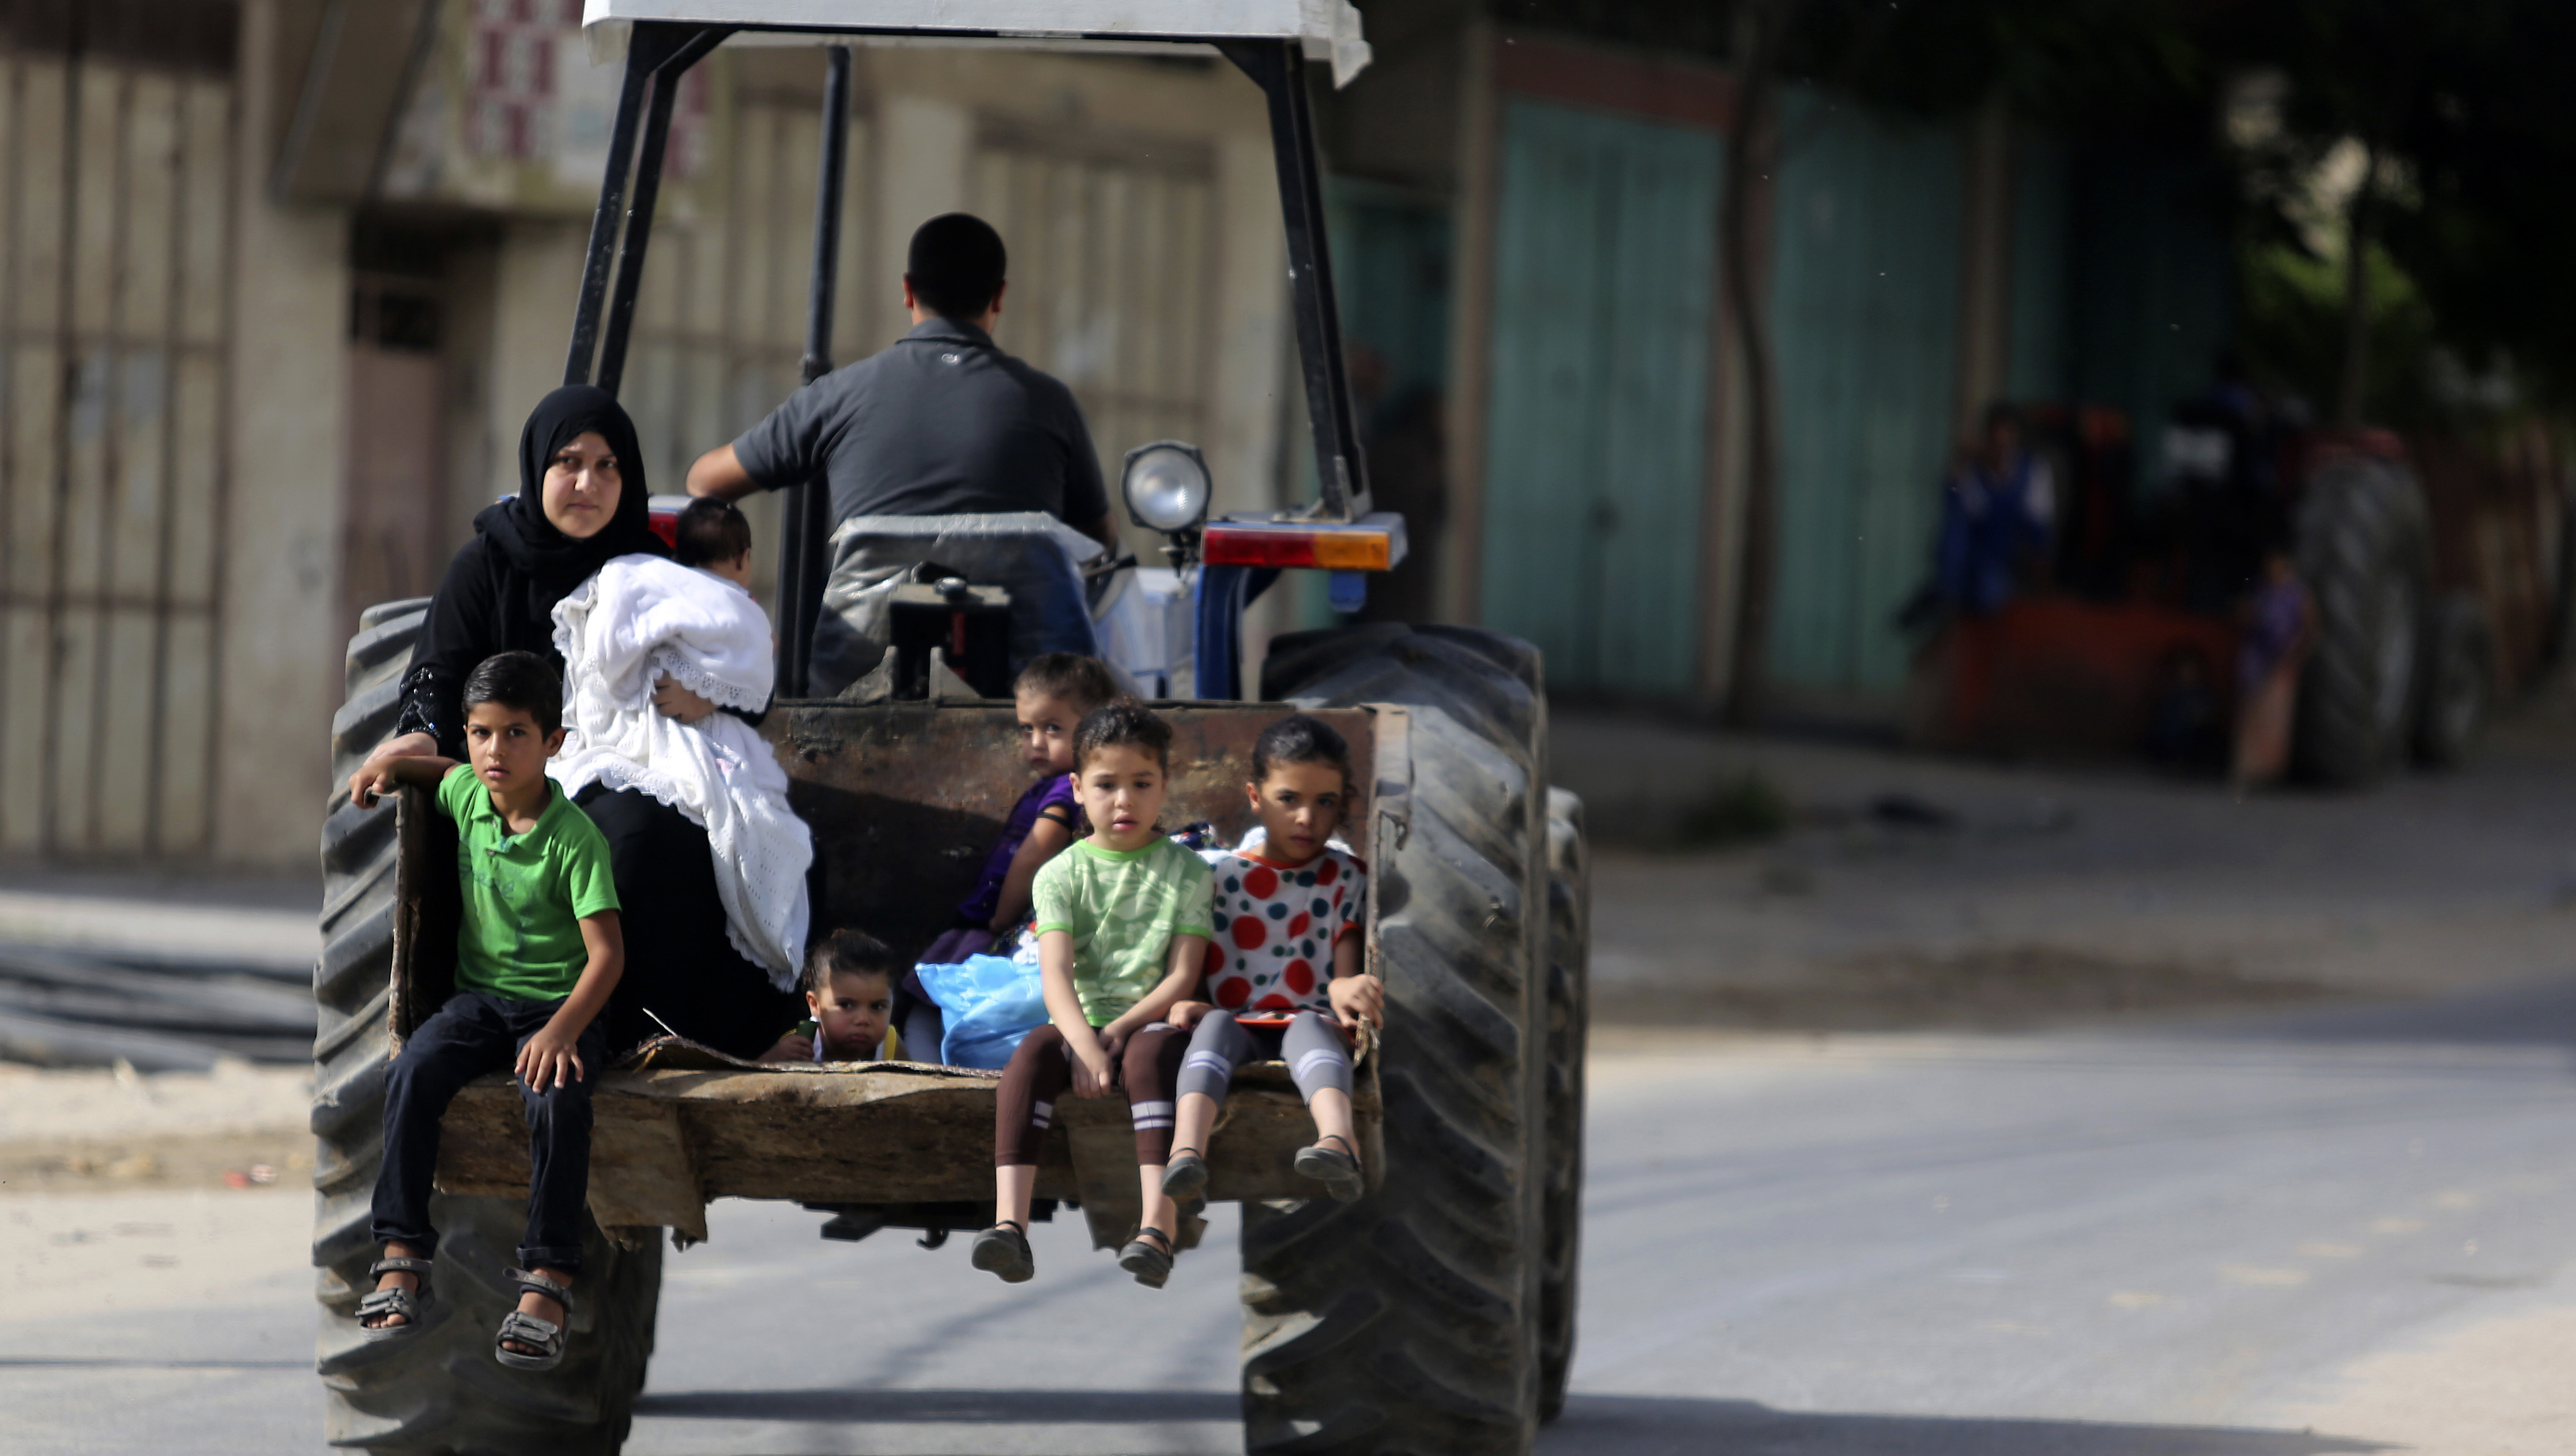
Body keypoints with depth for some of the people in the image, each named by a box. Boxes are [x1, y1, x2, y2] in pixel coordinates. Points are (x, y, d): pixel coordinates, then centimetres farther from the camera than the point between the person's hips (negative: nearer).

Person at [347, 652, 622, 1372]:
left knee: (558, 1096, -35)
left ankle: (548, 1280, -31)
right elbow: (449, 770, 32)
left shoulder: (576, 840, -15)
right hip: (481, 995, 5)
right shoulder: (466, 794, 4)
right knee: (414, 1071, -25)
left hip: (557, 1005, -5)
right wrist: (391, 762, 12)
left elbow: (607, 952, -19)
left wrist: (562, 1030, -34)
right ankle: (402, 1257, -24)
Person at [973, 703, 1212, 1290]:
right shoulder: (1061, 874, 5)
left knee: (1150, 1057, -36)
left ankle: (1157, 1230, -52)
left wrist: (1119, 1032, -17)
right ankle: (1010, 1225, -45)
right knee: (1032, 1053, -32)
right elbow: (1056, 974, -8)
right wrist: (1086, 1045, -26)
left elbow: (1183, 975, -3)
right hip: (1078, 1023, 1)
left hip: (1151, 1022, -1)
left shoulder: (1185, 872, 5)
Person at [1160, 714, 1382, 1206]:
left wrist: (1344, 986, -23)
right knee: (1216, 1023, -33)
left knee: (1309, 1026, -36)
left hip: (1314, 1022, -1)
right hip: (1242, 1027, 1)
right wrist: (1181, 1000, -14)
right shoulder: (1226, 875, 14)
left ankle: (1338, 1141, -69)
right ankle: (1186, 1151, -59)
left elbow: (1346, 955, 3)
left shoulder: (1344, 876, 14)